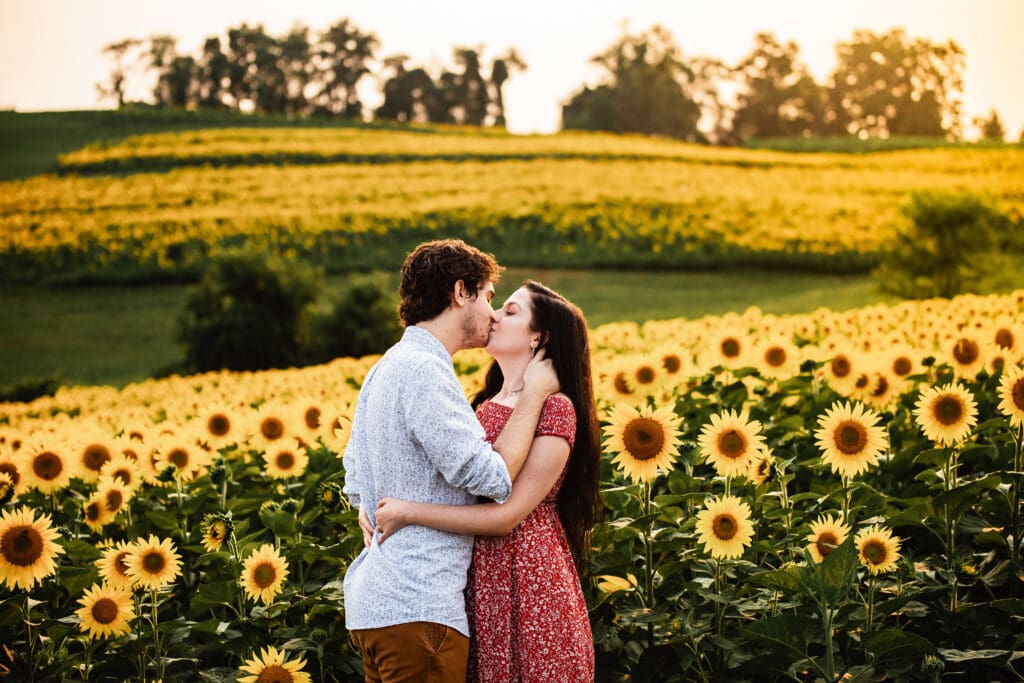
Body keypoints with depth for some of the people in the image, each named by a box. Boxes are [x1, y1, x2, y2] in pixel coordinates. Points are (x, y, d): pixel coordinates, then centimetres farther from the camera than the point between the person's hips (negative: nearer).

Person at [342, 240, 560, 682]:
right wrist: (534, 393, -8)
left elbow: (356, 489, 21)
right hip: (416, 609, -10)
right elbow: (493, 479, -17)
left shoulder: (384, 369, 16)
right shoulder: (424, 371, -15)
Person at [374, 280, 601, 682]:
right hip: (479, 584, 7)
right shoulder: (484, 406, 14)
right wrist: (379, 510, -6)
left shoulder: (554, 409, -11)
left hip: (530, 584, -7)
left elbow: (508, 514, -18)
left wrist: (407, 513, -17)